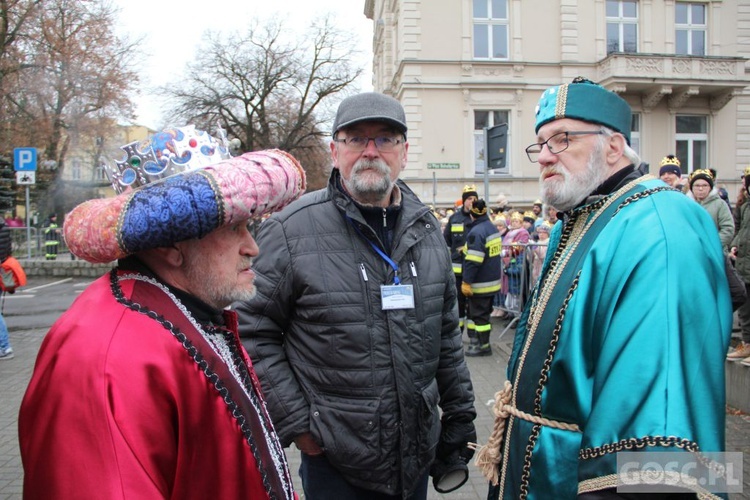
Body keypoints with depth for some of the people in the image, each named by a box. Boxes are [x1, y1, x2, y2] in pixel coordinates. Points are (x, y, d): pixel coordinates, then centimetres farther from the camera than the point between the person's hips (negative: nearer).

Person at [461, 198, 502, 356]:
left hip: (480, 283, -9)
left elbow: (472, 261, -25)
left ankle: (483, 346, 5)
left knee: (479, 314, -1)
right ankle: (477, 340, 26)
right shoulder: (493, 228, 9)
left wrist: (466, 282, -20)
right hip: (492, 280, 9)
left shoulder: (477, 232, -21)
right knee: (483, 312, 17)